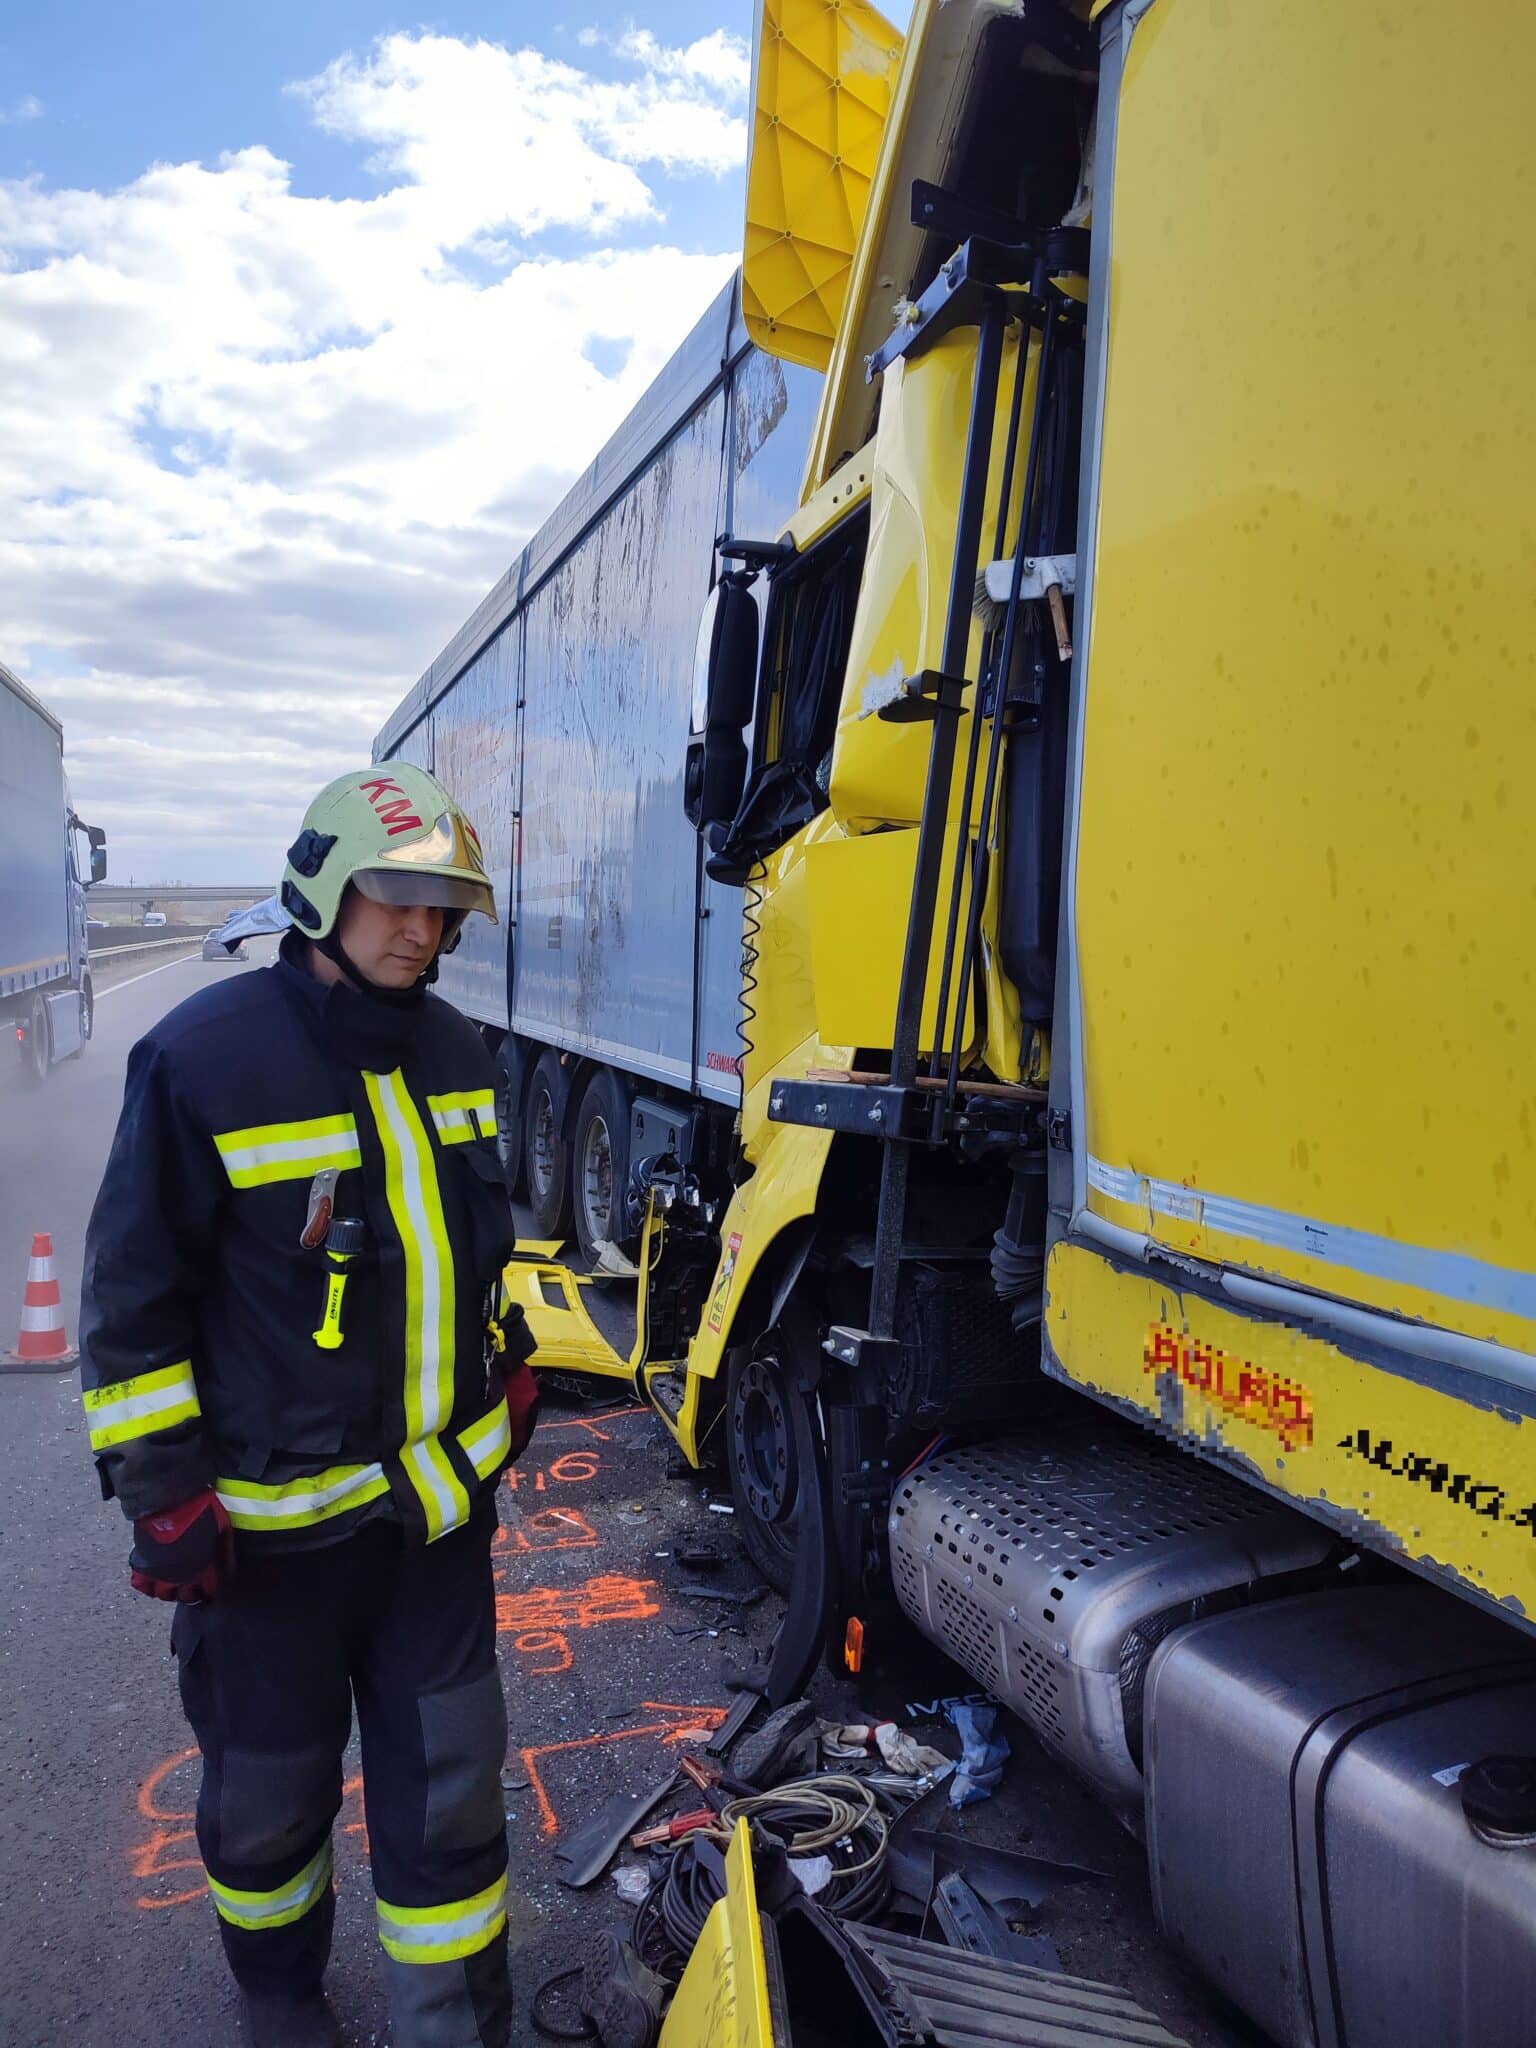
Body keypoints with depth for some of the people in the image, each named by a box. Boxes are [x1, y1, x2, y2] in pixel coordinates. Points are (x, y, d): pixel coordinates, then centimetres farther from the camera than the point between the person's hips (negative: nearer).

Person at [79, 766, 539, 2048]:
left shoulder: (454, 1051, 1)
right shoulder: (204, 1057, -18)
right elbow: (134, 1294, -12)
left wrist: (505, 1364, 18)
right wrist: (161, 1482, -11)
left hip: (439, 1501, 4)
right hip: (271, 1520, -3)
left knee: (449, 1793, 12)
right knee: (270, 1796, 21)